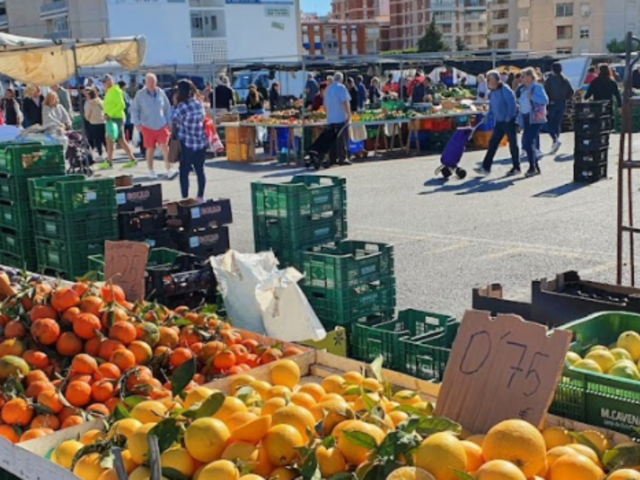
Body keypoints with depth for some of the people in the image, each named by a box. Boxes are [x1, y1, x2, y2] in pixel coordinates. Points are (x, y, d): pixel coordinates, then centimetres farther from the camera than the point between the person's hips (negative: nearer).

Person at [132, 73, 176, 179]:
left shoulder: (161, 93, 0)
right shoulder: (140, 94, -4)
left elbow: (167, 108, 8)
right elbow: (134, 110, 1)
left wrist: (169, 123, 8)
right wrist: (137, 123, -6)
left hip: (162, 126, 1)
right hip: (148, 127, -1)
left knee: (164, 147, -9)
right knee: (150, 149, 7)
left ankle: (169, 170, -5)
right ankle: (151, 171, 21)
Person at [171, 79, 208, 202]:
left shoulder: (183, 106, -16)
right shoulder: (200, 104, 4)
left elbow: (174, 119, -7)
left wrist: (176, 104, 1)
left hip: (187, 144, -6)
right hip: (201, 143, 6)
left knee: (184, 171, 2)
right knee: (200, 170, 13)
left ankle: (185, 198, 1)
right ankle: (200, 197, 18)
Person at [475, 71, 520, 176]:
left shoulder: (505, 90, -16)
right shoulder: (492, 92, 8)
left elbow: (512, 105, -19)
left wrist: (508, 118, -18)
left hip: (509, 121, -8)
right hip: (499, 122, 8)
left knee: (513, 144, 4)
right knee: (492, 143, 3)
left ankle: (516, 167, 14)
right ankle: (486, 167, 3)